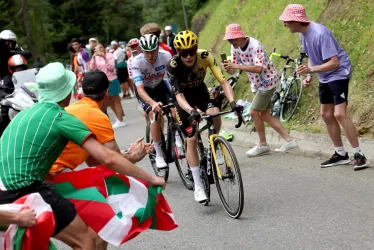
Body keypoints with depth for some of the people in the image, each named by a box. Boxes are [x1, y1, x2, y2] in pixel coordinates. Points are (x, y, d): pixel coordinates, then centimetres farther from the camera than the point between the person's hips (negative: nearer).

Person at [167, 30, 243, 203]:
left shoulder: (205, 56, -26)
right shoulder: (173, 65, -31)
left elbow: (223, 81, -28)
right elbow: (179, 95, -35)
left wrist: (232, 102, -44)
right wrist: (191, 111, -54)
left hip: (200, 91, 2)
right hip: (183, 97, -2)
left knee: (215, 113, -31)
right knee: (191, 138, -12)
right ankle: (198, 186, -4)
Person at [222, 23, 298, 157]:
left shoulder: (255, 46, -26)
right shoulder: (235, 48, -2)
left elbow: (259, 68, -37)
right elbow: (233, 71, -1)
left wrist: (237, 66, -40)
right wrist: (228, 68, -24)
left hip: (268, 81, -9)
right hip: (257, 83, 9)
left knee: (253, 112, -10)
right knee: (264, 115, 9)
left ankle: (263, 144, 6)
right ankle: (289, 140, 14)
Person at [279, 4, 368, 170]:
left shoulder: (320, 33, -28)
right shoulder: (303, 34, -1)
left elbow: (334, 63, -30)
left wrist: (311, 70, -39)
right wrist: (309, 76, -2)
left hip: (339, 73, -9)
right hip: (325, 77, 9)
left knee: (339, 114, -17)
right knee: (326, 115, 9)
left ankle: (359, 155, -10)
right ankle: (340, 154, 18)